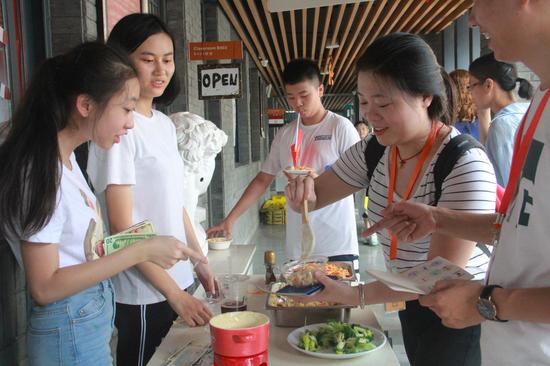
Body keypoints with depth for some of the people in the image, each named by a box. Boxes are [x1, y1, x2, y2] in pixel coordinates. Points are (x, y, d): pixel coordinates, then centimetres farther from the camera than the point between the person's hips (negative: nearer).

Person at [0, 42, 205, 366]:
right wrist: (139, 252, -25)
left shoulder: (66, 159, 3)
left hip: (97, 316, 8)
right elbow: (44, 287, -23)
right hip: (70, 333, -8)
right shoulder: (40, 172, -23)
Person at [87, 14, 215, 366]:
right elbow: (122, 227, -18)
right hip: (144, 295, -7)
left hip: (178, 281, 7)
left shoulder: (165, 124, 6)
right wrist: (175, 294, -18)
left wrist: (200, 263, 12)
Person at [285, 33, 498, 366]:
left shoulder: (466, 164, -26)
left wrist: (356, 295, -34)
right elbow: (312, 199, 3)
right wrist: (302, 191, -20)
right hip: (412, 305, 6)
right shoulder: (372, 151, -5)